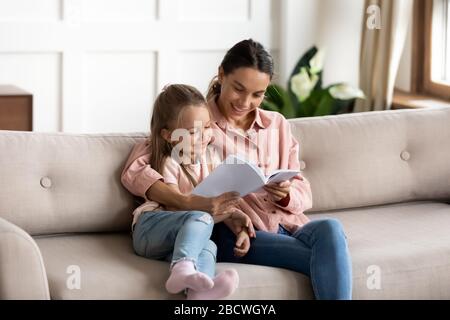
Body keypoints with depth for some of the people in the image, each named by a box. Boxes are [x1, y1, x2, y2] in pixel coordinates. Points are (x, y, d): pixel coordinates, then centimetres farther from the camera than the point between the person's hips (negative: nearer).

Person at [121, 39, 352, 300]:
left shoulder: (277, 125, 19)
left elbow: (304, 195, 15)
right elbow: (134, 170, -7)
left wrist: (285, 195, -11)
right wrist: (188, 202, -22)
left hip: (288, 226, 5)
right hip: (236, 234, -5)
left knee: (330, 228, -32)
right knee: (328, 258, -32)